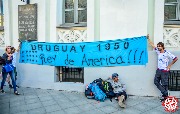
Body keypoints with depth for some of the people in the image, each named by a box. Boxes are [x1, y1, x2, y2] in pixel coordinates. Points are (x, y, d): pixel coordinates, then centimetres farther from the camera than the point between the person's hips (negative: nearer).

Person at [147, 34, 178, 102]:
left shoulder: (167, 53, -12)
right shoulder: (158, 51, 6)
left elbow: (175, 58, -9)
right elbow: (152, 45, 14)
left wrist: (169, 65, -7)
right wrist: (148, 38, 15)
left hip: (164, 71, -7)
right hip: (158, 70, 7)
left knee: (164, 84, 0)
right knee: (156, 81, 6)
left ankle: (165, 96, 13)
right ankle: (165, 93, 13)